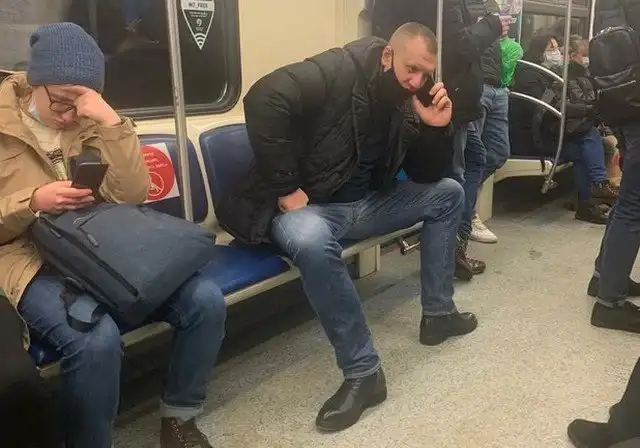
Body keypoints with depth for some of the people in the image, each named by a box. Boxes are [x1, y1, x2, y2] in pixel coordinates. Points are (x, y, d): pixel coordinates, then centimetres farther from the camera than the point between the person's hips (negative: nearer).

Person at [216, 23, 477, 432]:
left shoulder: (409, 101, 4)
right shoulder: (340, 71, -18)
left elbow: (426, 176, 8)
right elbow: (264, 100, -32)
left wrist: (437, 127, -12)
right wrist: (285, 189, -29)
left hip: (366, 202, 8)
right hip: (307, 205, -7)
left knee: (448, 192, 8)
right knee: (309, 240, -42)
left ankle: (438, 312, 14)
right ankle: (363, 372, -27)